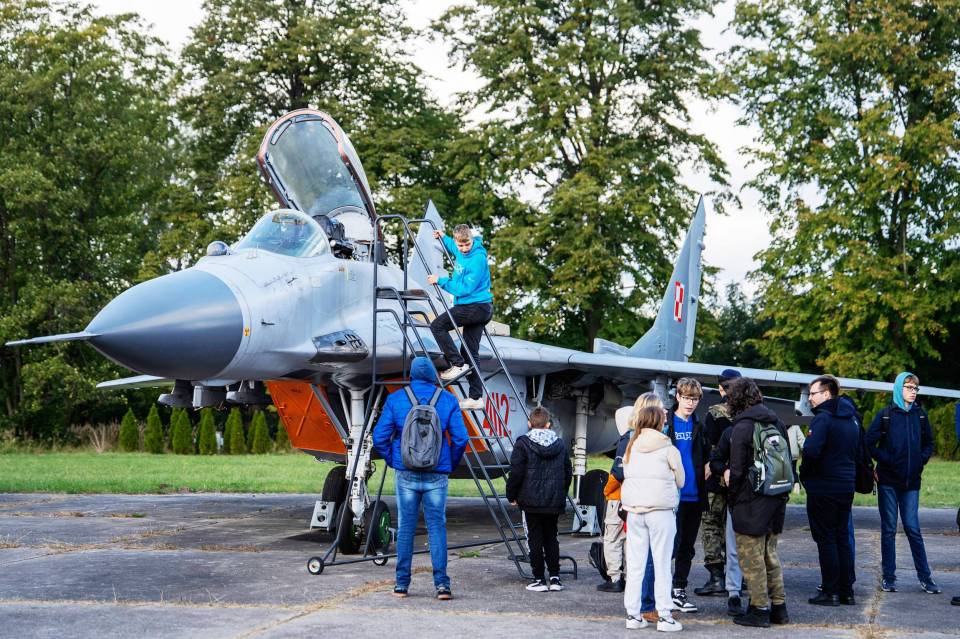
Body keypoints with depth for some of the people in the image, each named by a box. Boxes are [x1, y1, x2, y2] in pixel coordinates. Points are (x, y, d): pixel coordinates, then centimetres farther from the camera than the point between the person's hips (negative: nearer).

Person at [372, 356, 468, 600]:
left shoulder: (396, 399, 2)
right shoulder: (447, 400, 2)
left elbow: (380, 437, -1)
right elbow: (460, 438, -3)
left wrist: (392, 460, 13)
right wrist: (451, 463, 12)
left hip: (406, 473, 0)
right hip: (437, 474, 0)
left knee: (405, 527, 7)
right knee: (437, 526, 3)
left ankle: (402, 583, 10)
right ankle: (441, 583, -4)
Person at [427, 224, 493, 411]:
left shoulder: (477, 259, -19)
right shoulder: (460, 252, 8)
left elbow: (465, 289, -21)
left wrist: (440, 281, -14)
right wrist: (443, 238, 28)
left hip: (476, 306, -9)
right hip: (479, 309, 9)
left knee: (438, 325, -11)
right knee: (470, 353, 7)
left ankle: (458, 364, -11)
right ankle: (476, 398, 7)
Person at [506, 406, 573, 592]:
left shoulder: (523, 444, -8)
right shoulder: (560, 444, 6)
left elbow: (516, 473, -11)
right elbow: (568, 472, 12)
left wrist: (512, 495, 2)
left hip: (532, 501, -4)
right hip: (555, 502, 4)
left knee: (535, 539, 4)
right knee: (551, 538, 14)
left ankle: (539, 579, 4)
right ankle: (555, 577, 12)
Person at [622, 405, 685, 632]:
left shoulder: (631, 448, 9)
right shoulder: (668, 449, -4)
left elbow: (626, 476, 11)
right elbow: (680, 481, 4)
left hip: (633, 509, 4)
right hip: (661, 509, -4)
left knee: (635, 565, 8)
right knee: (662, 565, 2)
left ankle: (633, 614, 11)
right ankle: (664, 615, 3)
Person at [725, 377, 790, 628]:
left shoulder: (742, 427, -15)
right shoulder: (777, 423, 7)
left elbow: (737, 469, -14)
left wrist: (732, 490, 3)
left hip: (750, 503, -7)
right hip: (776, 501, 7)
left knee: (752, 557, 2)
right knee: (770, 555, 17)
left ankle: (759, 609, 6)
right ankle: (778, 606, 21)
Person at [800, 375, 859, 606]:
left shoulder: (823, 418, -16)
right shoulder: (852, 419, 13)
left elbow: (811, 451, -28)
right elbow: (857, 451, 21)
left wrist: (807, 441, -8)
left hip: (823, 489, -8)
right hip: (846, 487, 8)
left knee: (826, 539, 0)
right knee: (842, 538, 14)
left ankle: (830, 592, 3)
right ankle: (846, 591, 17)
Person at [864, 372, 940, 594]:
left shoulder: (920, 415, 6)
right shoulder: (886, 415, -3)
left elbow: (929, 443, 17)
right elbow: (869, 442, -4)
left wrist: (921, 460, 2)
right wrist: (885, 459, -10)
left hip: (911, 482, 2)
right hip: (888, 481, -2)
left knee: (913, 528, 1)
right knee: (888, 529, 4)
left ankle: (925, 576, 10)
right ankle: (888, 577, 11)